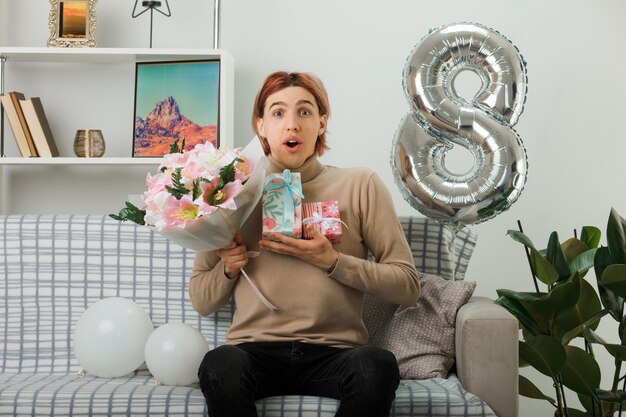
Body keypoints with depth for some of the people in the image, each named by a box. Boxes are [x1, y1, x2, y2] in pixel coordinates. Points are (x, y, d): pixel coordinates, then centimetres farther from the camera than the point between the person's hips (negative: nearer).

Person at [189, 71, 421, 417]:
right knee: (220, 365, -34)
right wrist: (228, 268, -6)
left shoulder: (361, 186, 7)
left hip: (333, 353, 0)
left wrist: (332, 261, -11)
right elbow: (201, 302, 15)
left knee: (377, 365, -33)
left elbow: (407, 286, 2)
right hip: (255, 351, 0)